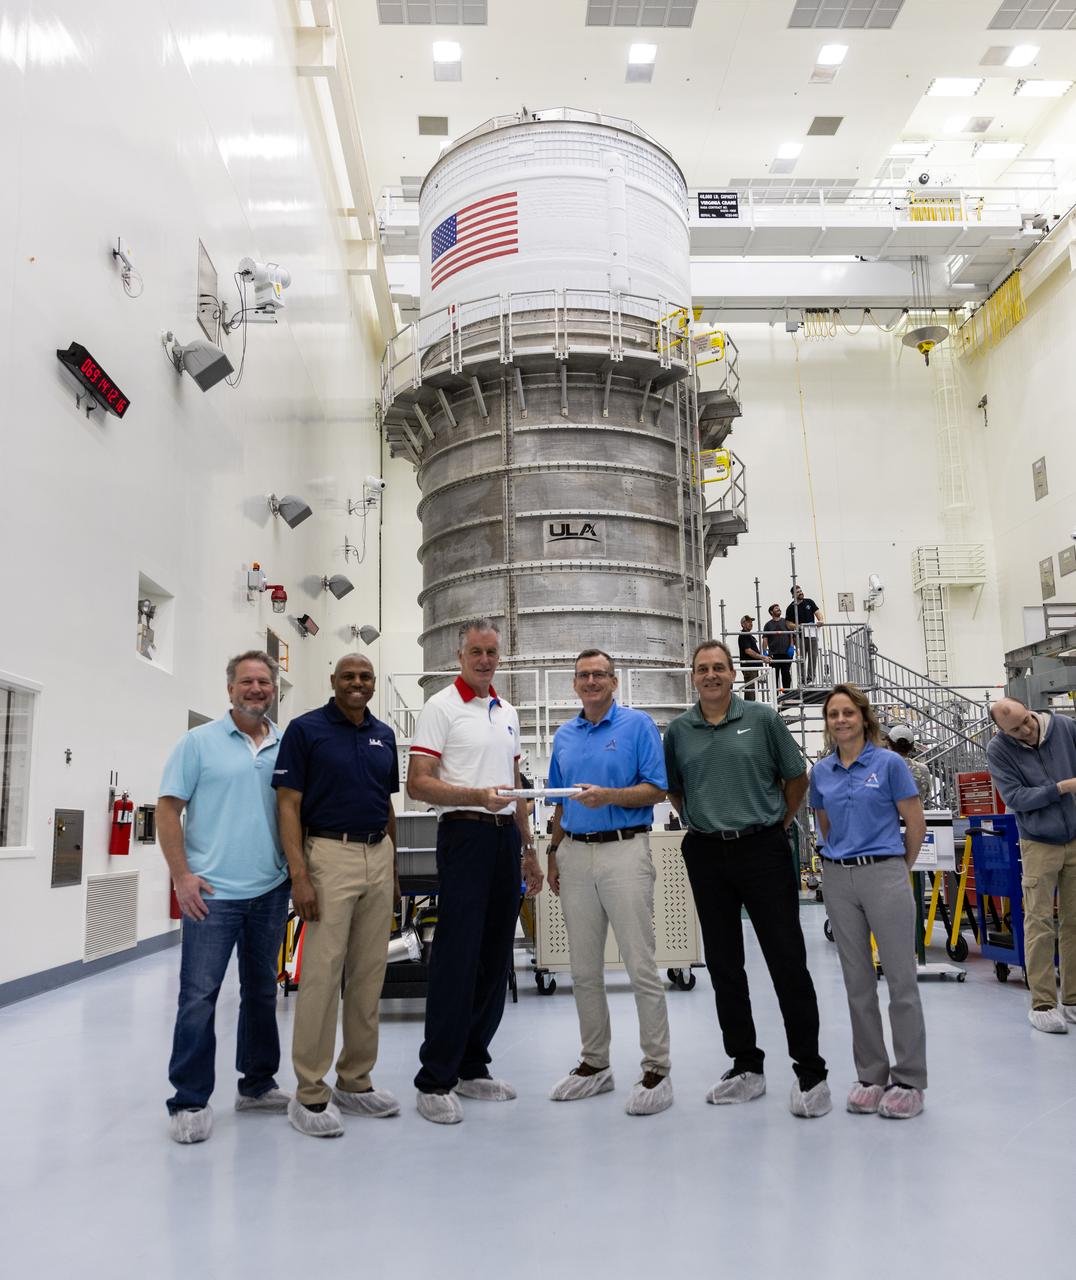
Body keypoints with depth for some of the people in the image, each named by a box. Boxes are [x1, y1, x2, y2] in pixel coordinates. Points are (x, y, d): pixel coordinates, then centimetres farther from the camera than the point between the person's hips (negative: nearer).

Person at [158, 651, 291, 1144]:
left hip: (271, 891, 4)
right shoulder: (199, 742, -2)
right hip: (213, 893, -4)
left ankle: (257, 1084, 29)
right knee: (199, 997, -3)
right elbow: (168, 810, -3)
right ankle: (189, 1101, 10)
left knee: (262, 992, 15)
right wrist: (182, 876, -10)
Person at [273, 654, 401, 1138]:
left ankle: (355, 1081, 21)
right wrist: (299, 875, -16)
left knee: (369, 975, 9)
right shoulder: (305, 729, -5)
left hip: (379, 857, 6)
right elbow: (288, 805, -8)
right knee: (322, 973, -5)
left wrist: (394, 869, 14)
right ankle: (310, 1093, 6)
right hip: (330, 854, -6)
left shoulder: (384, 735, 12)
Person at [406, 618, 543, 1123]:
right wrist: (478, 796, -25)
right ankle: (434, 1080, 2)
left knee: (495, 959, 10)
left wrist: (529, 847, 18)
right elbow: (419, 783, -12)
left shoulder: (508, 712, 17)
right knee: (456, 960, -7)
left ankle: (472, 1067, 21)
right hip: (465, 836, -7)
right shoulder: (440, 707, -5)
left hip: (506, 839, 7)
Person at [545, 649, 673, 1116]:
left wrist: (609, 796, -21)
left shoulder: (638, 725, -2)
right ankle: (595, 1064, 23)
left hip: (624, 850, -5)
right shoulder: (564, 736, 14)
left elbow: (656, 789, -7)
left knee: (641, 966, -4)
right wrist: (554, 853, 14)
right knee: (584, 969, 11)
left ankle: (656, 1069, 6)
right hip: (575, 854, 6)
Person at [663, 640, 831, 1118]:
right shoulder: (679, 731, 6)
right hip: (706, 856, 3)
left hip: (763, 850, -3)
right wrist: (706, 825, 11)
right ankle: (746, 1066, 22)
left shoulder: (762, 719, -1)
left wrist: (777, 825, 8)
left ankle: (810, 1072, 8)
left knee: (788, 961, -2)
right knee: (724, 965, 9)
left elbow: (796, 778, 7)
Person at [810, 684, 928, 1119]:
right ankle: (870, 1076, 20)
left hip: (884, 874, -4)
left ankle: (908, 1080, 10)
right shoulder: (821, 772, 7)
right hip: (838, 879, 4)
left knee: (901, 979, -1)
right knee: (857, 982, 9)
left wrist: (898, 867, 7)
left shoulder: (889, 763, -6)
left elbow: (916, 824, -1)